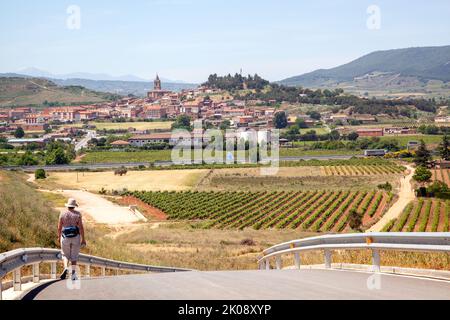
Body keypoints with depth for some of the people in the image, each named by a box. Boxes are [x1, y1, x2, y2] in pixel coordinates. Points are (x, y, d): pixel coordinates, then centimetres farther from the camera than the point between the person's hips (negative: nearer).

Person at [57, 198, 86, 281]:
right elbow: (81, 227, -8)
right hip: (75, 237, 0)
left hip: (65, 237, 0)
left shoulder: (63, 214, -3)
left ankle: (66, 269, -11)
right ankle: (73, 274, 5)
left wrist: (59, 236, 15)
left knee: (65, 255, 14)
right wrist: (83, 239, -4)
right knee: (74, 256, 9)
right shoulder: (78, 214, -5)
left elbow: (59, 227, 0)